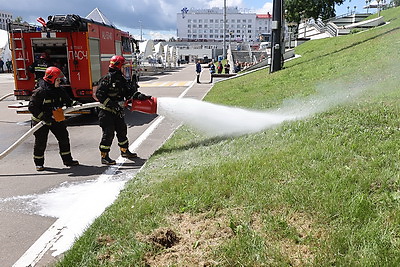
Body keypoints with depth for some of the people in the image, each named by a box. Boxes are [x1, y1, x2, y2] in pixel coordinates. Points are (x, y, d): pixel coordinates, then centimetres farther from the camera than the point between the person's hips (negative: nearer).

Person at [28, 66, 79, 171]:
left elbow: (66, 100, 14)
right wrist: (43, 117, -25)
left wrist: (72, 103, -5)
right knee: (40, 142, 3)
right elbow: (32, 107, -20)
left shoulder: (59, 90, 0)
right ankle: (39, 163, 20)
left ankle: (67, 159, 18)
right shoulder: (39, 92, -20)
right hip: (41, 121, -6)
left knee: (64, 138, 6)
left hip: (56, 119, 6)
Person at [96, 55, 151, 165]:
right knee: (108, 133, -6)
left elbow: (128, 92, 11)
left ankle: (124, 151, 35)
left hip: (118, 111, 9)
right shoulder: (106, 79, -15)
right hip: (107, 112, -8)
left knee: (122, 130, 17)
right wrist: (111, 104, -25)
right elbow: (99, 95, -19)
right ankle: (104, 157, 2)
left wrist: (139, 96, -6)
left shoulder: (121, 79, 10)